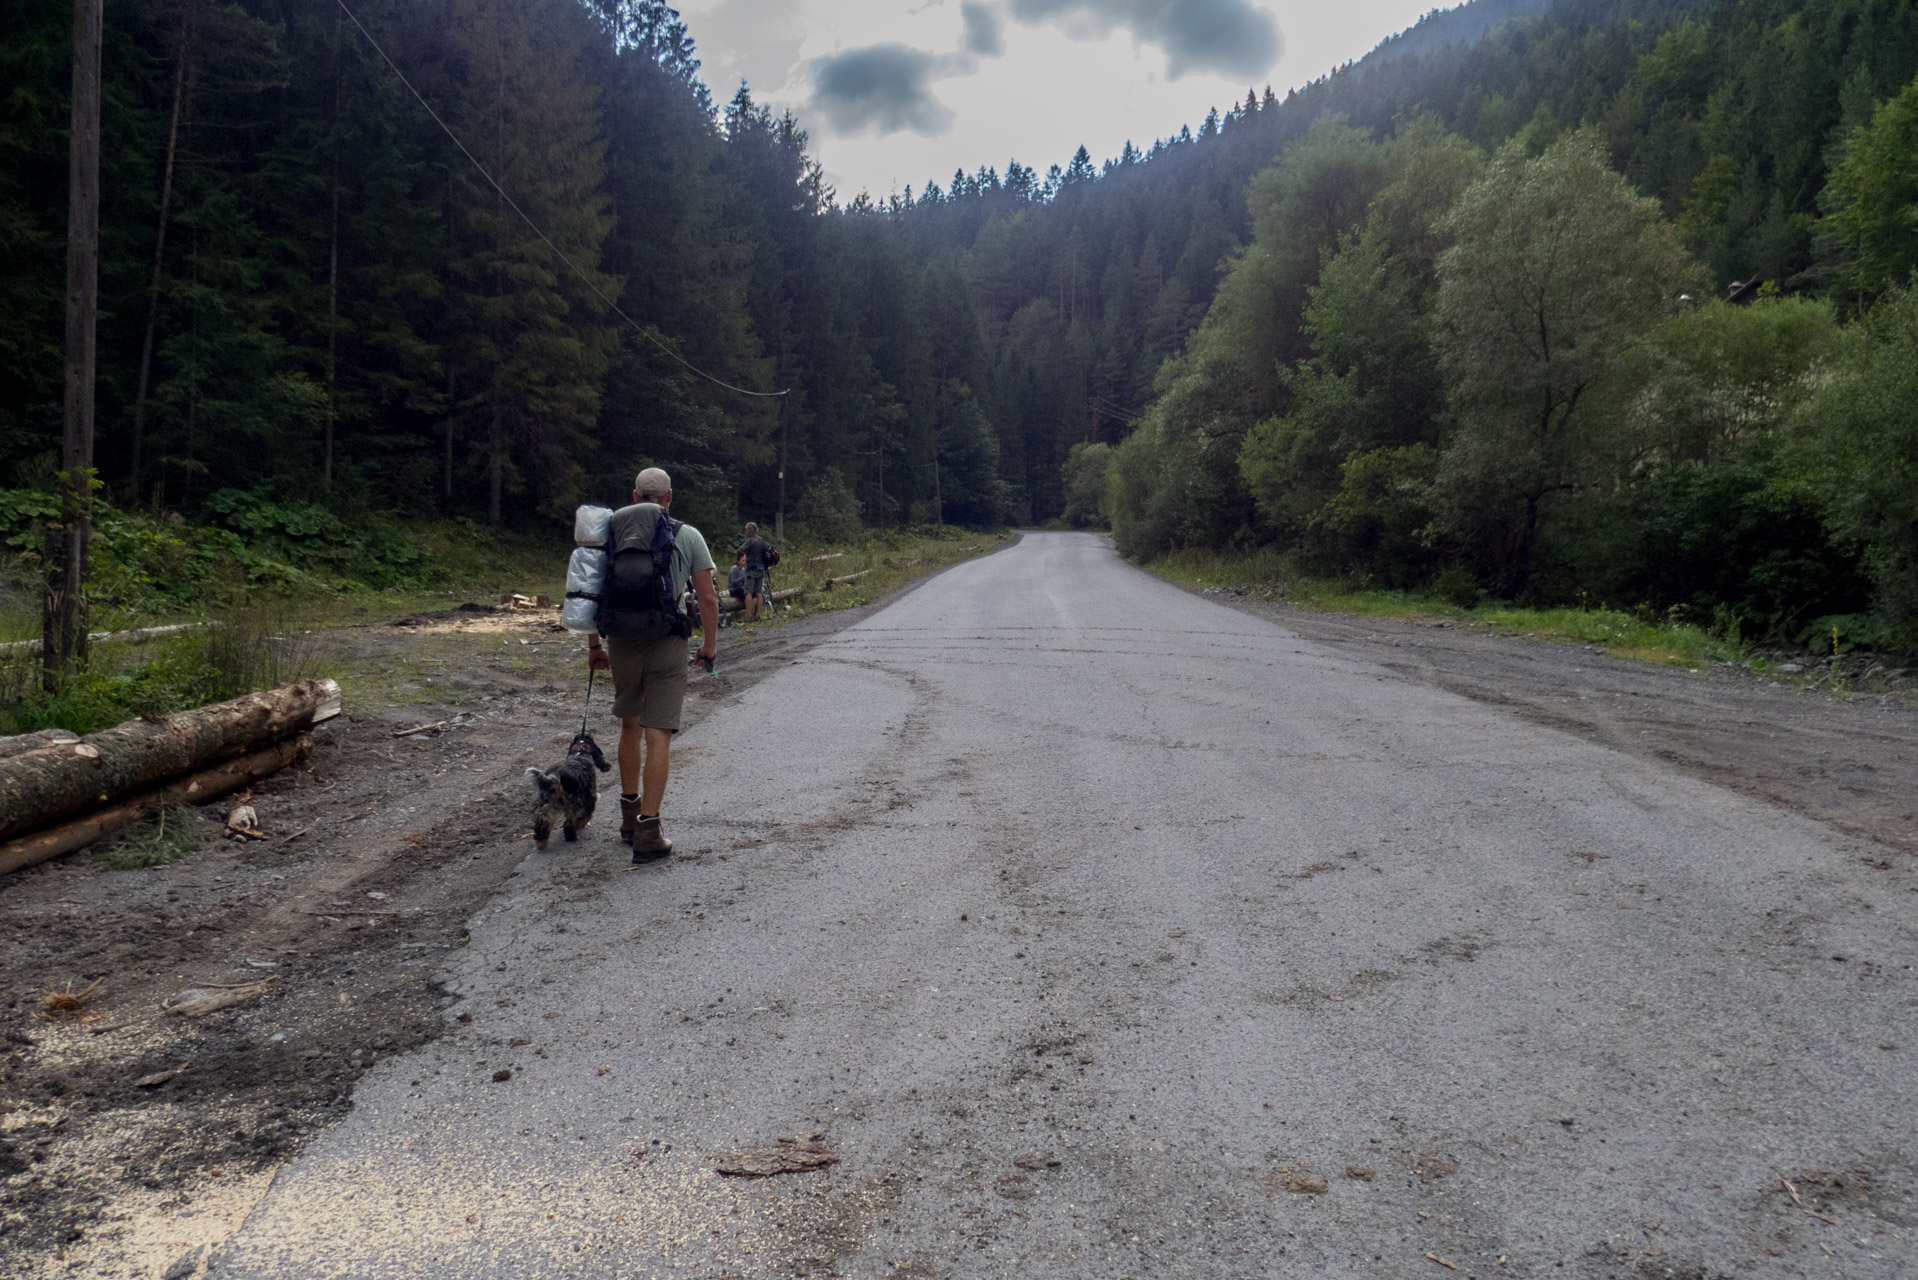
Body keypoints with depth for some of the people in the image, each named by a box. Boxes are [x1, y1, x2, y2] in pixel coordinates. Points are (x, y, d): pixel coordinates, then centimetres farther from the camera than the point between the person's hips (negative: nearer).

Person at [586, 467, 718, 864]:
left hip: (621, 641, 3)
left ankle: (629, 815, 29)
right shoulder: (688, 536, 1)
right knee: (658, 735, -3)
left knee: (630, 725, 21)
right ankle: (648, 831, -5)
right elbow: (707, 598, -1)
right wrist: (709, 646, 10)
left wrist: (593, 645, 17)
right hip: (667, 642, -3)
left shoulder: (611, 531, 8)